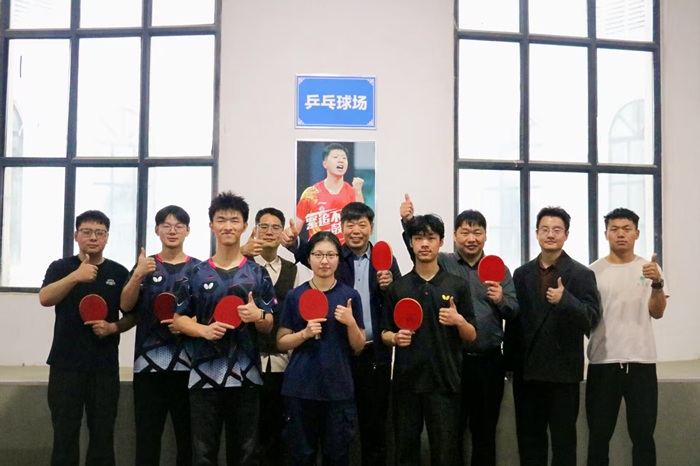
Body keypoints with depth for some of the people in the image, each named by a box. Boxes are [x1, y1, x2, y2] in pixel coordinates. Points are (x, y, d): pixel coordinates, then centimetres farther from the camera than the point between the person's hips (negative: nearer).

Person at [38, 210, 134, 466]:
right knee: (65, 434, 3)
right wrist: (76, 276, -27)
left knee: (103, 435, 5)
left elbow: (133, 315, 9)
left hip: (105, 366, 1)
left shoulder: (119, 272, 6)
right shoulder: (60, 267, 3)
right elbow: (44, 299, -15)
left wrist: (113, 327, -11)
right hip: (66, 364, -1)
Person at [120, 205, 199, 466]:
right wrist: (138, 275, -18)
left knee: (188, 437, 3)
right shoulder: (144, 266, 10)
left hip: (188, 363, -1)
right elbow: (126, 306, -3)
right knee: (147, 438, 4)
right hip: (149, 362, 1)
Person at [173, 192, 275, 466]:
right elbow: (178, 318, 6)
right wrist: (204, 330, -13)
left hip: (246, 375, 0)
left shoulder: (257, 274, 4)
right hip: (205, 374, 0)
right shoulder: (197, 273, 5)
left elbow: (268, 326, 5)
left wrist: (257, 315, -18)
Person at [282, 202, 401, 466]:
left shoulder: (386, 260, 5)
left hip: (375, 353, 1)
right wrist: (293, 241, -40)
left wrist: (388, 287, -16)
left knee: (375, 420, 10)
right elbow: (308, 252, -20)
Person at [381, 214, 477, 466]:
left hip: (445, 381, -1)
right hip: (406, 381, 1)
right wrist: (395, 338, -11)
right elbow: (385, 333, 10)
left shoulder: (458, 286, 3)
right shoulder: (397, 287, 6)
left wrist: (459, 321, -16)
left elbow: (471, 336, 4)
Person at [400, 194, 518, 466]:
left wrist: (501, 300, -18)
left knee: (485, 431, 11)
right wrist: (408, 222, -29)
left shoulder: (499, 270, 7)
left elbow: (514, 311, 3)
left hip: (489, 361, 1)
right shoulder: (443, 263, 3)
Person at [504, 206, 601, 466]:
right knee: (528, 437, 11)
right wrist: (509, 363, 7)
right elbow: (513, 320, 10)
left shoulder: (581, 274, -3)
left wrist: (565, 300, -30)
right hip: (526, 370, 4)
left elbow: (591, 319, -13)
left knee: (563, 439, 6)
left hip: (563, 371, -3)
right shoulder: (522, 274, 9)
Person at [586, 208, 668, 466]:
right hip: (602, 361, 0)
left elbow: (657, 312, -5)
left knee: (643, 434, 6)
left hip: (641, 361, 0)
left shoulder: (649, 268, 5)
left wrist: (657, 283, -21)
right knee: (598, 435, 7)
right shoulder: (593, 271, 3)